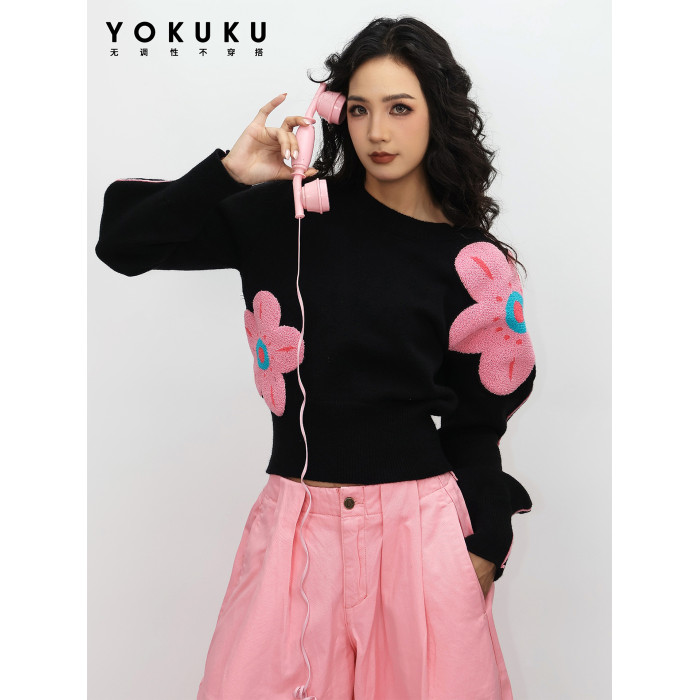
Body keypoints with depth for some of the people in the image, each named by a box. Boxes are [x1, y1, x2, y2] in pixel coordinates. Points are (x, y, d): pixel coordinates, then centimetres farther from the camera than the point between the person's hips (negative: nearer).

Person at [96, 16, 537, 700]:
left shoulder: (471, 263, 1)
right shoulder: (293, 213, 0)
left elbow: (475, 420, 5)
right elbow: (122, 243, -1)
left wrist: (483, 552, 1)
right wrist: (230, 171, -11)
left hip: (419, 518, 0)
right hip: (299, 516, 1)